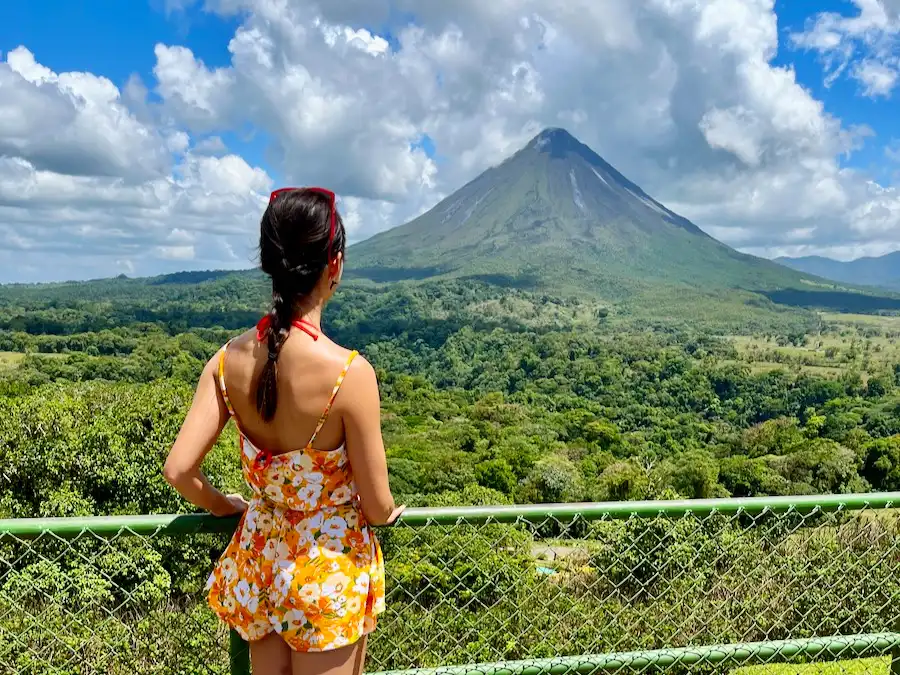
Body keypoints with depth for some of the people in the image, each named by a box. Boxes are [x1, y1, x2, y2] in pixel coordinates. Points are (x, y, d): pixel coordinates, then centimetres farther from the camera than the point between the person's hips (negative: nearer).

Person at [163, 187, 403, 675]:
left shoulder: (229, 359, -13)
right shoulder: (349, 372, -27)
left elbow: (178, 470, -9)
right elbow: (378, 506, -18)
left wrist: (223, 505, 11)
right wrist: (387, 511, 5)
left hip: (259, 558, 4)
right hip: (330, 567, -4)